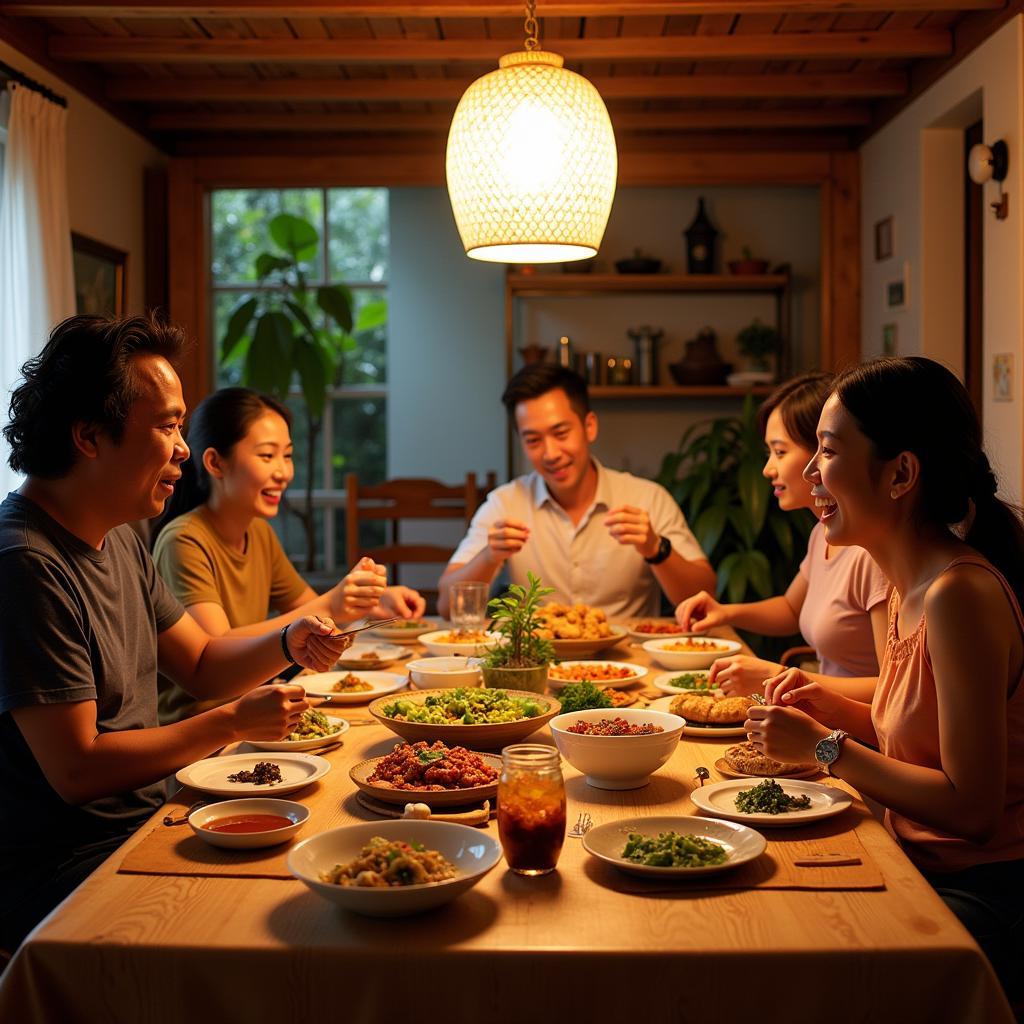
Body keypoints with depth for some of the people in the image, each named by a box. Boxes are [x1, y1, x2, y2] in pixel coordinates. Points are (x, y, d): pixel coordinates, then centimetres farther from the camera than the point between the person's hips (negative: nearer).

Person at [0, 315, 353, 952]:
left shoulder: (121, 541, 10)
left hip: (147, 815, 9)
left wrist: (288, 645, -3)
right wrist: (234, 723, -15)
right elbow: (78, 769, -22)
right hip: (62, 865, -9)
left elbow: (200, 665, 17)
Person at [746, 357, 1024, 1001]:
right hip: (925, 870, 8)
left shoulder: (961, 594, -23)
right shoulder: (913, 585, 5)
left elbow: (970, 807, -23)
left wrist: (825, 747, -16)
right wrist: (833, 708, 1)